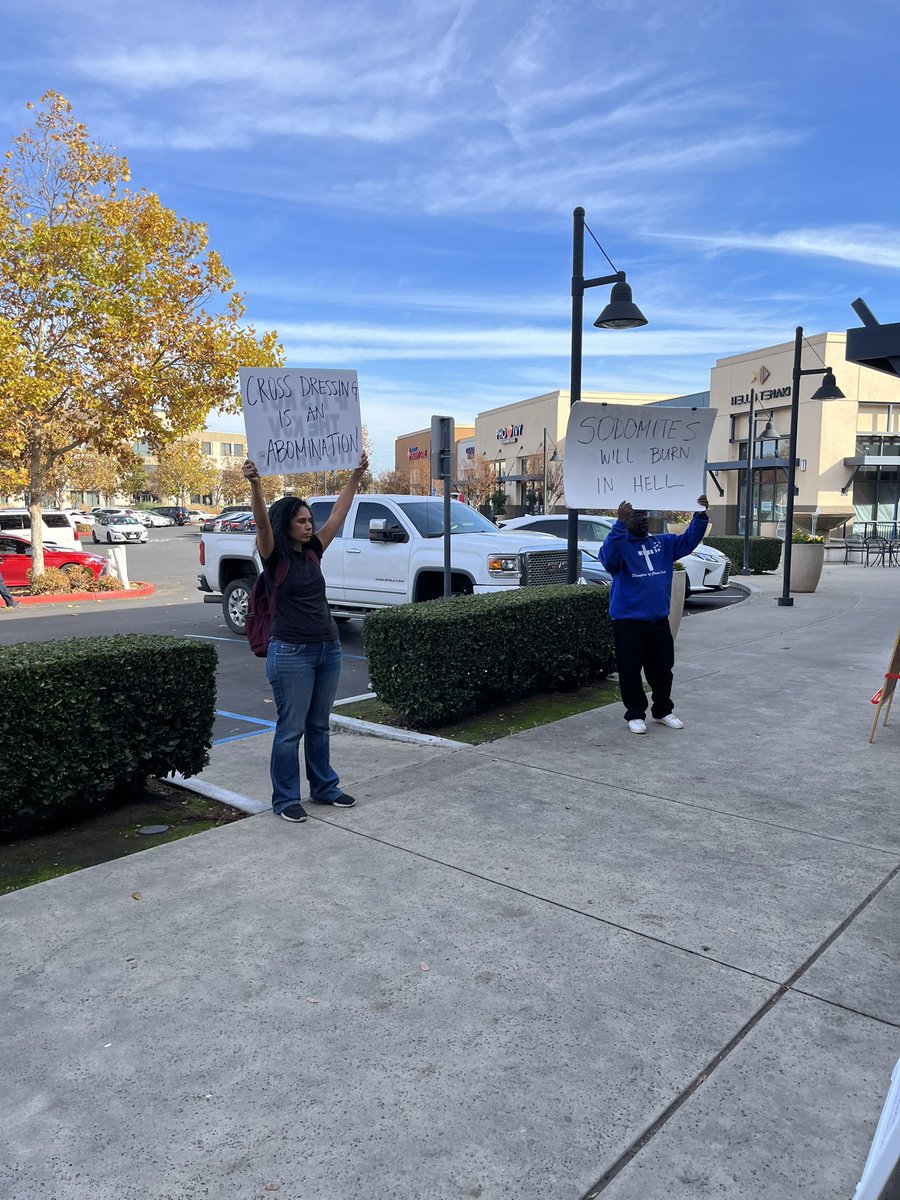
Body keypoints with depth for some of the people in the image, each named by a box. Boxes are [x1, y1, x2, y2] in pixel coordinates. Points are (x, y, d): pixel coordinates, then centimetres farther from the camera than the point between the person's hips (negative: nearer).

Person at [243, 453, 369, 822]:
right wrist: (254, 485, -40)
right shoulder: (274, 557, -7)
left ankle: (324, 787, 30)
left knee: (319, 725, 17)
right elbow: (262, 523, -25)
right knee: (291, 729, 2)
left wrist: (356, 476, 10)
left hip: (329, 649, 6)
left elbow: (338, 514, 12)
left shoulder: (313, 552, 10)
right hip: (291, 653, -6)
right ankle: (285, 799, 15)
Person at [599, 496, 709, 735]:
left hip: (660, 621, 5)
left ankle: (663, 710, 32)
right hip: (628, 622, -5)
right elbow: (609, 556, -28)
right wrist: (620, 523, -39)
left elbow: (689, 540, 12)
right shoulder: (620, 544, -6)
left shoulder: (663, 543, 12)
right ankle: (635, 714, 18)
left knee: (662, 670, 16)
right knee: (630, 671, 3)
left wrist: (701, 516, -4)